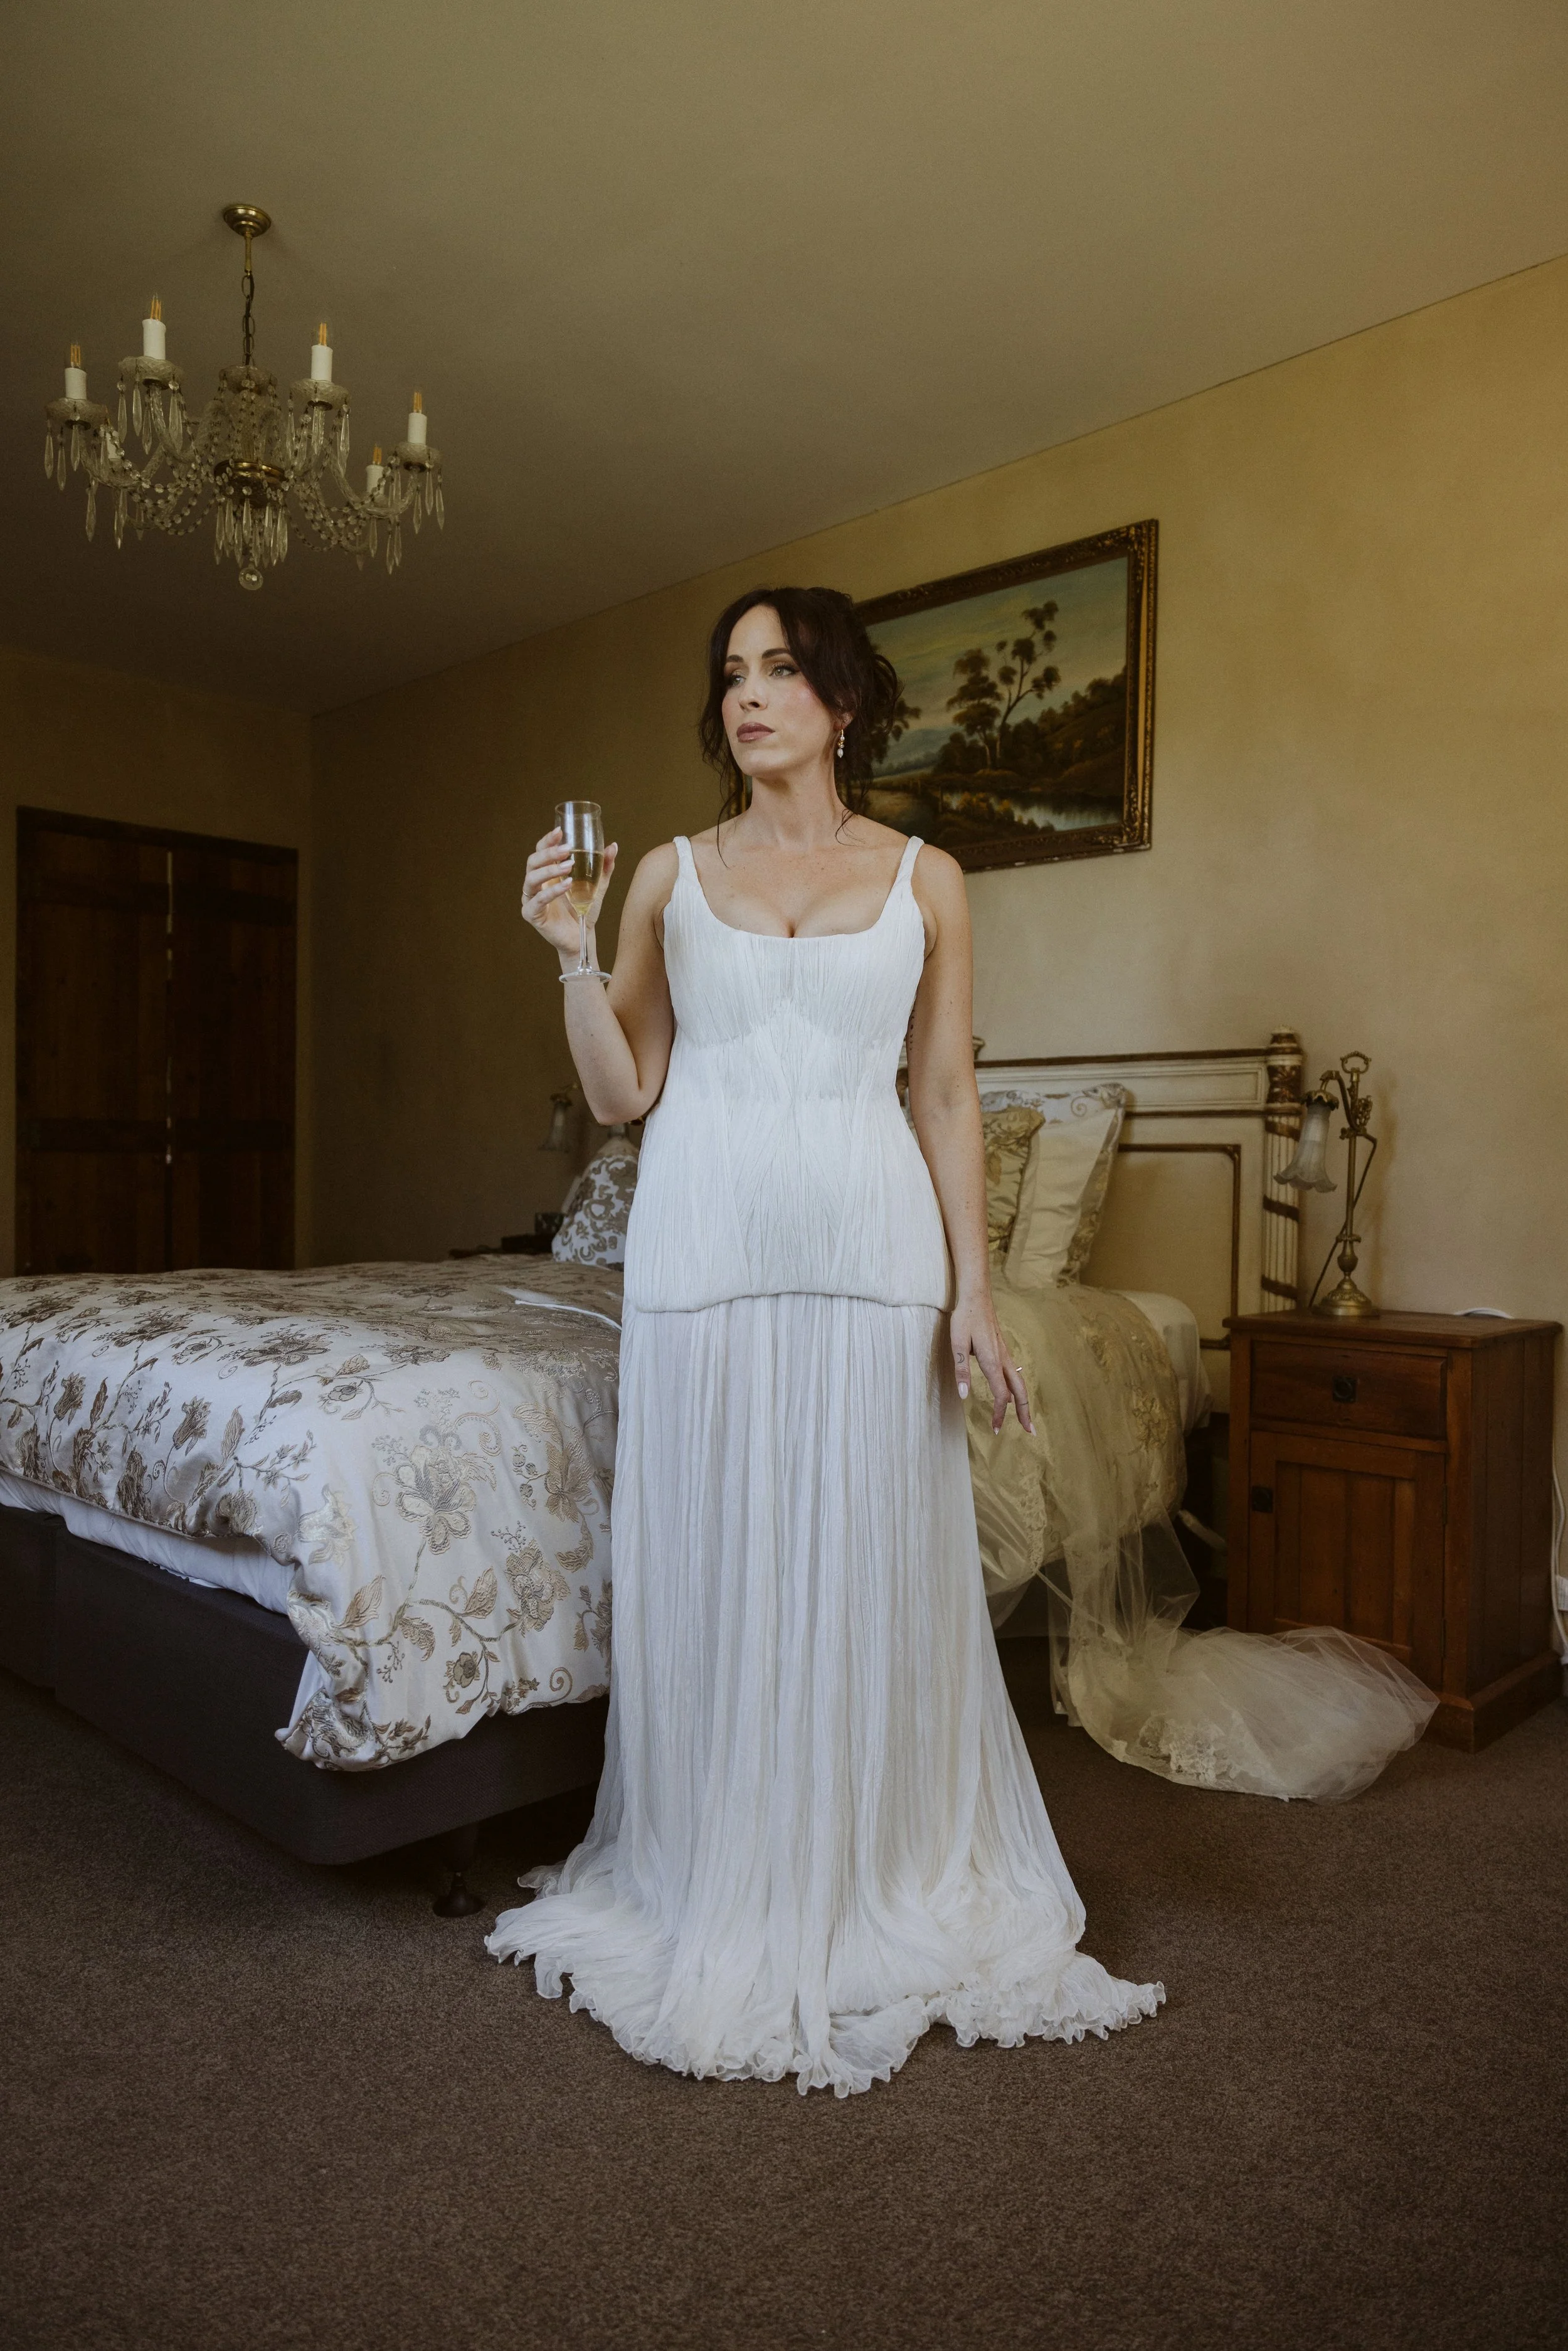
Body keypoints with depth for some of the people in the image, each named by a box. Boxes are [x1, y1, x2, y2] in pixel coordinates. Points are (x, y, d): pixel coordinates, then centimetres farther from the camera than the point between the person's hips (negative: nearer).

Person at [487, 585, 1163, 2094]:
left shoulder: (925, 881, 7)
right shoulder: (670, 875, 8)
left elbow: (946, 1096, 5)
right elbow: (622, 1094, 6)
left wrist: (973, 1290, -1)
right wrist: (573, 954, -8)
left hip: (872, 1245, 0)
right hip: (704, 1244, 1)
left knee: (870, 1570, 5)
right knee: (712, 1570, 6)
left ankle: (881, 1895, 26)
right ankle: (722, 1899, 25)